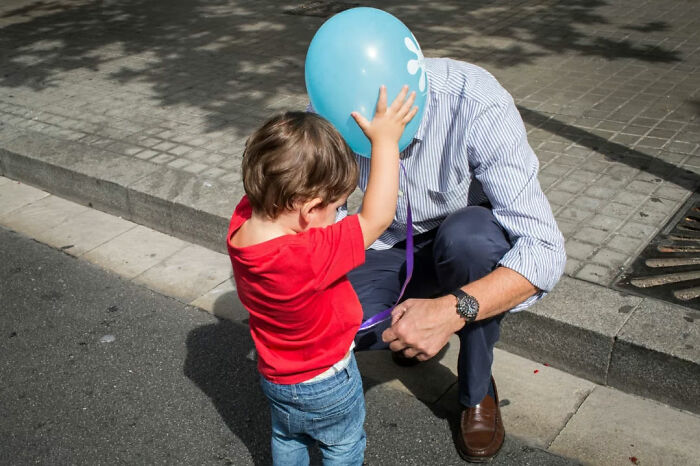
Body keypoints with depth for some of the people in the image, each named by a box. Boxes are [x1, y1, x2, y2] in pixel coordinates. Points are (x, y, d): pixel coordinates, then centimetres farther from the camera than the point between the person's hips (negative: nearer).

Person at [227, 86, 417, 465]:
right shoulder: (312, 255, -44)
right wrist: (385, 140, -29)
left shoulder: (243, 222, -25)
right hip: (326, 384, -5)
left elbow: (280, 174, -7)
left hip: (274, 378, 6)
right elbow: (377, 218, -34)